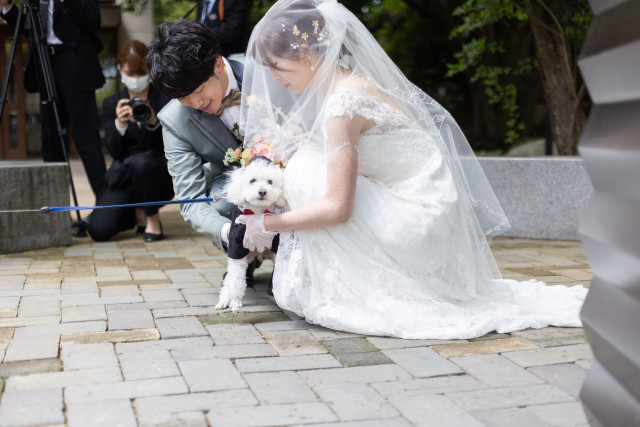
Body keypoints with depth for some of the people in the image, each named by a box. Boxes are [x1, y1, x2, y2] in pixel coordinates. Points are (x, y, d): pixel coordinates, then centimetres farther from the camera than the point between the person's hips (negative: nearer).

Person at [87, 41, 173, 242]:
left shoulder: (165, 98, -1)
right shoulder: (111, 104, 5)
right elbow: (114, 151, -5)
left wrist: (154, 123, -27)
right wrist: (119, 125, -24)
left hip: (158, 177, -2)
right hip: (124, 178, 3)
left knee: (140, 161, -38)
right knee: (98, 229, -18)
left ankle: (153, 218, -10)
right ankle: (137, 213, 17)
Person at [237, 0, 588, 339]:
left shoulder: (342, 102, -21)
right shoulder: (345, 84, 6)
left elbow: (336, 207, -24)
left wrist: (266, 225, -13)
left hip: (419, 220, -10)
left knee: (310, 177, -16)